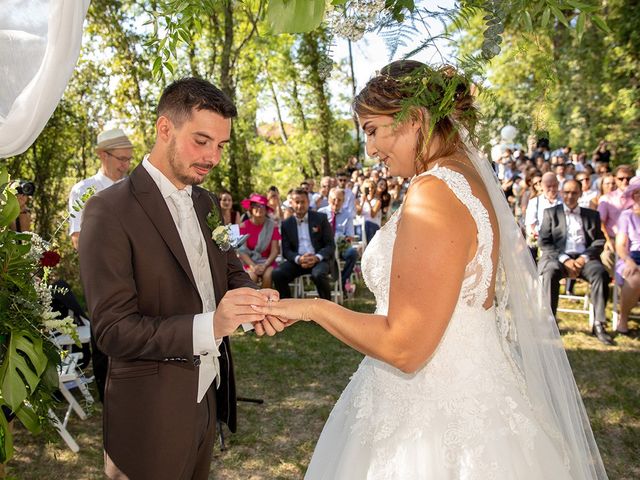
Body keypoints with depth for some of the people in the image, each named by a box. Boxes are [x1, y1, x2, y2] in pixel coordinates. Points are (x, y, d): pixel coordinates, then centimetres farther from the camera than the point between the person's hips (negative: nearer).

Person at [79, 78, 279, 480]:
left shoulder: (207, 203, 6)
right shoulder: (110, 210, -17)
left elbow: (230, 270, 10)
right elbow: (113, 330, -20)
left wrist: (252, 297, -14)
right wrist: (209, 326, -33)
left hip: (208, 397, 7)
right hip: (153, 413, -6)